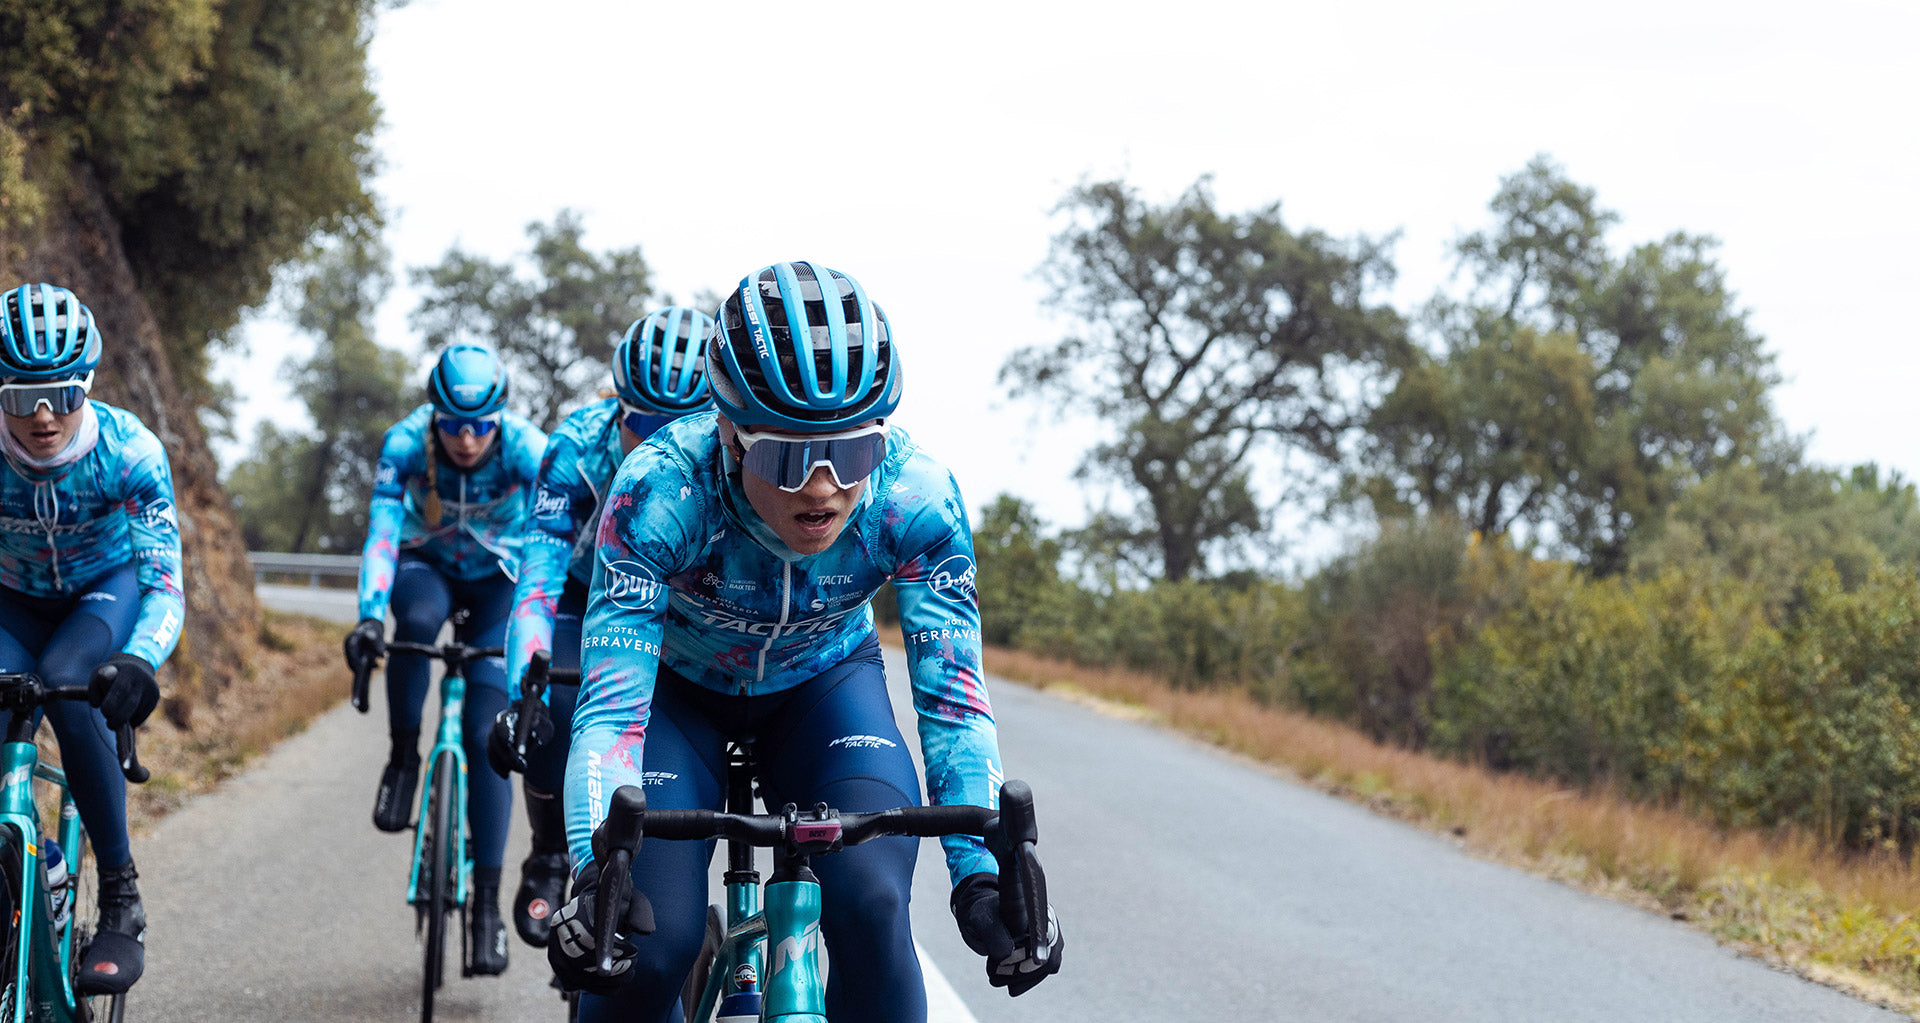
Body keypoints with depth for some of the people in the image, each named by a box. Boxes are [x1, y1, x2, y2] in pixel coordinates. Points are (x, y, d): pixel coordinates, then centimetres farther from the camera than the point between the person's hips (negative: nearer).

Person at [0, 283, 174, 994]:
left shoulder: (129, 451, -30)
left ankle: (122, 900, -25)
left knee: (63, 681, -35)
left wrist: (139, 661, -55)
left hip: (110, 589, -2)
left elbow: (165, 581, -34)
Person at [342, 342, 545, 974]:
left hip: (498, 579, 0)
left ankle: (487, 902, -6)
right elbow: (381, 533, -34)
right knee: (417, 619, -38)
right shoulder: (406, 443, -27)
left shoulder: (527, 449, -29)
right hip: (427, 565, 1)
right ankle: (403, 757, -16)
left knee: (488, 736, -13)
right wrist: (370, 615, -50)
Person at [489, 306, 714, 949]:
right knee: (553, 720, -26)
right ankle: (549, 861, 1)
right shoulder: (579, 449, -32)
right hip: (585, 597, -1)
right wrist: (522, 695, -49)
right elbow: (538, 576, -36)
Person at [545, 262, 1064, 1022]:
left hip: (824, 684, 1)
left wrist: (982, 876, -42)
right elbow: (610, 704, -38)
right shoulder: (661, 491, -36)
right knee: (651, 941, -21)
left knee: (871, 908, -25)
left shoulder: (917, 497, -31)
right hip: (680, 686, -1)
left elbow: (951, 696, -28)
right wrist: (598, 876, -54)